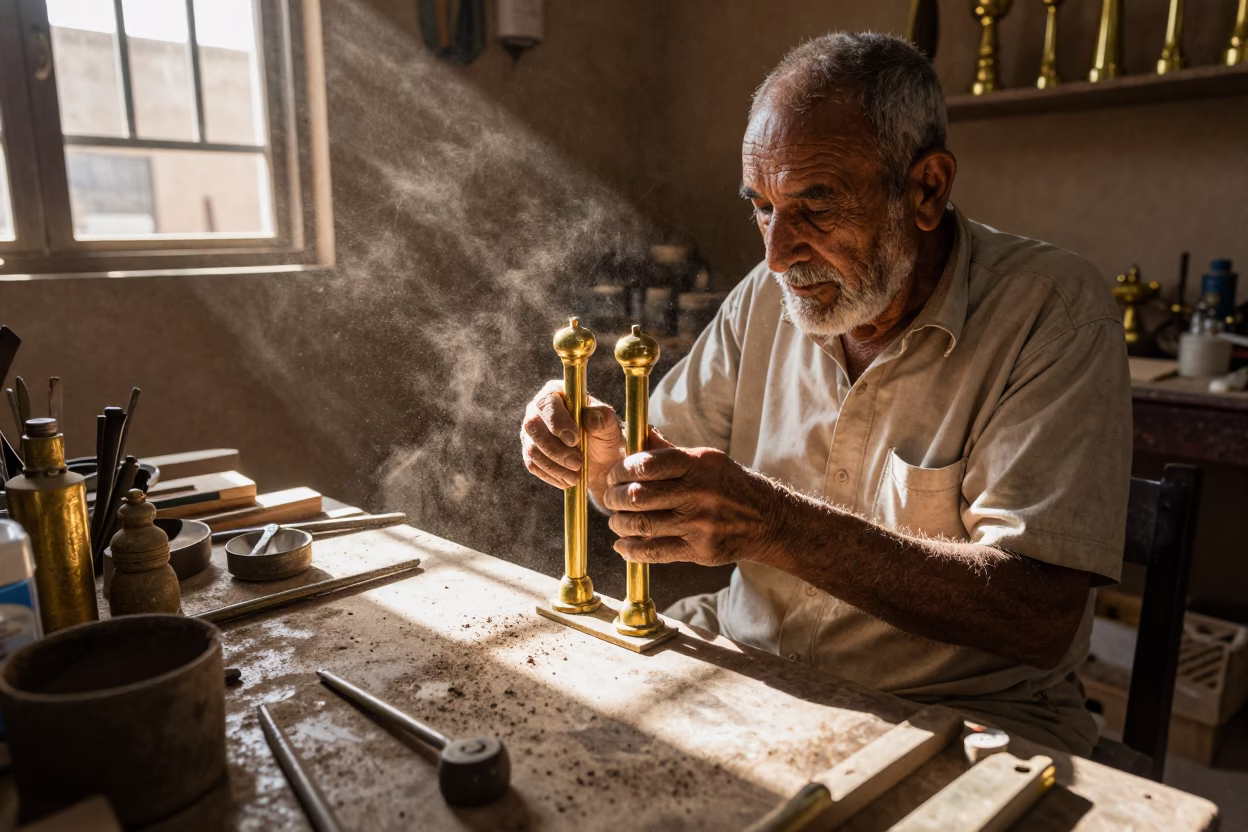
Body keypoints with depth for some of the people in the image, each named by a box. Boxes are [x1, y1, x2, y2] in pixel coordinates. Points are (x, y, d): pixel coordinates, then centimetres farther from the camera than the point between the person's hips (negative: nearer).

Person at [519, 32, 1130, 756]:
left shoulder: (1053, 311, -14)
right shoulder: (768, 297, 2)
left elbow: (1042, 619, -23)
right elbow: (664, 499, 8)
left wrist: (776, 526, -31)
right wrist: (602, 454, -16)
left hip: (950, 715, -4)